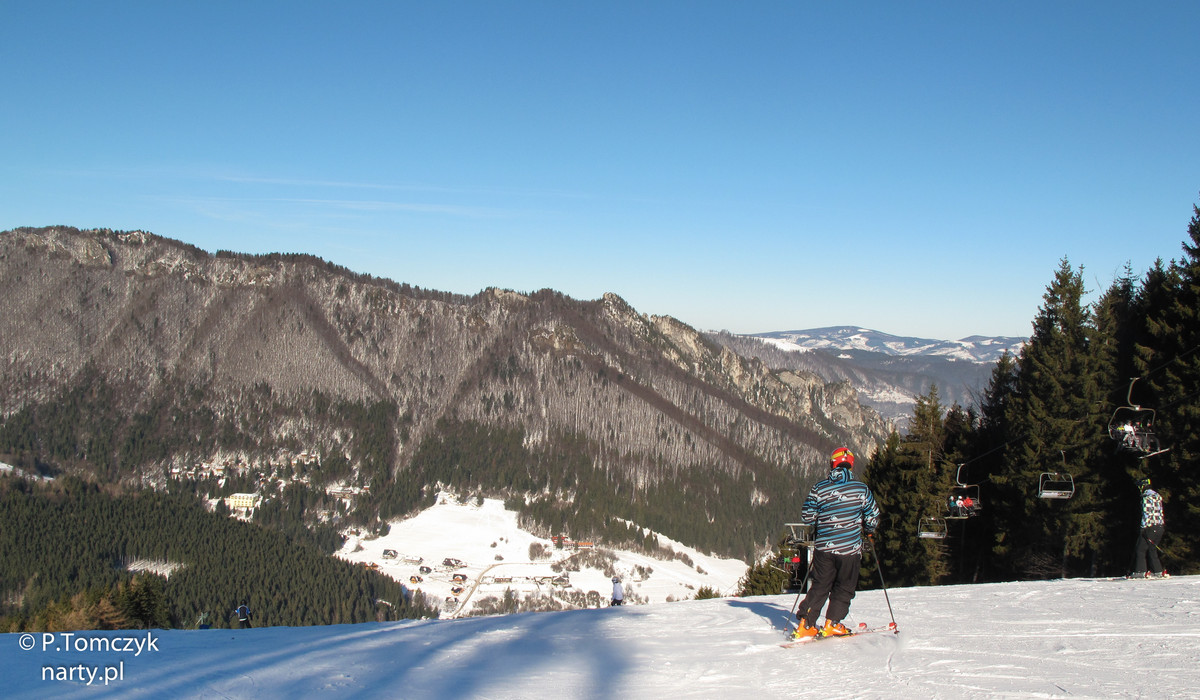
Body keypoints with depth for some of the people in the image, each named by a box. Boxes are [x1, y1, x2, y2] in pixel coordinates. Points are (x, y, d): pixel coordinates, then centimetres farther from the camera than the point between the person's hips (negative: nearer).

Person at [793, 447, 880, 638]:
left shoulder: (819, 488, -1)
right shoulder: (861, 489, -5)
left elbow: (806, 517, 2)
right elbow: (873, 518, 0)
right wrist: (868, 531, 22)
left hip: (824, 547, 2)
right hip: (850, 548, -2)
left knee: (819, 586, 12)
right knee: (844, 587, 13)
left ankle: (806, 625, 5)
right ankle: (832, 624, 8)